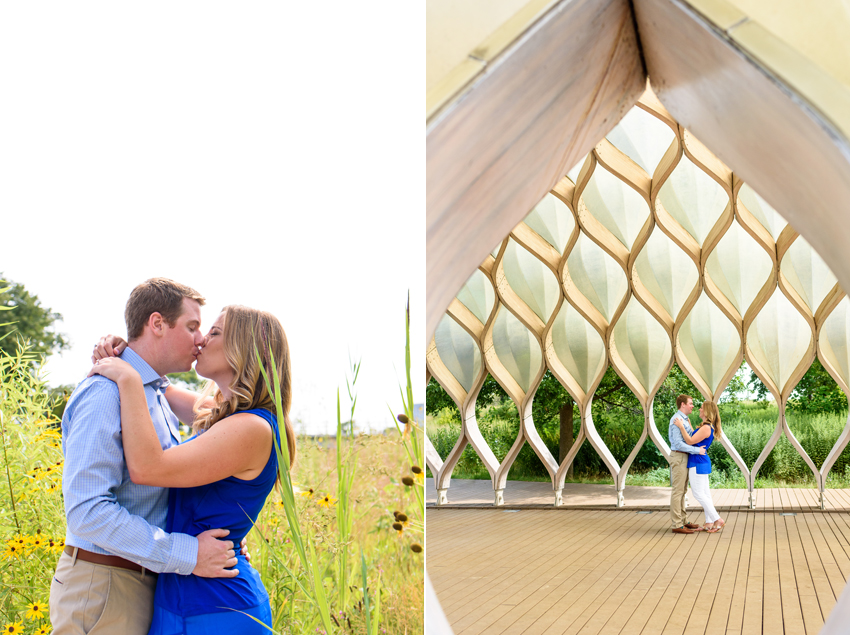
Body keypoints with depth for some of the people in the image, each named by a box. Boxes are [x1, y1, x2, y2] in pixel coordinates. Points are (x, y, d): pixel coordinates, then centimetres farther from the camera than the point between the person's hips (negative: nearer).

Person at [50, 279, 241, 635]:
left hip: (144, 579, 9)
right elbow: (87, 510, -26)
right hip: (102, 588, -9)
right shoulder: (105, 393, -18)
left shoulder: (157, 396, 14)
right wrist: (185, 554, -24)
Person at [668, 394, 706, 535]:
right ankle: (677, 525, -5)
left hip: (684, 456, 10)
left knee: (682, 491, 14)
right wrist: (697, 450, -21)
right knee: (677, 491, -7)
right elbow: (678, 443, -24)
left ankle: (683, 521, 21)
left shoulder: (683, 419, 16)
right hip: (679, 456, -10)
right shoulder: (677, 419, -17)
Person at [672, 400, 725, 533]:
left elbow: (690, 441, -20)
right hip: (702, 462, 10)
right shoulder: (707, 427, 12)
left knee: (698, 494, -5)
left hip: (698, 463, -10)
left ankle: (718, 520, -4)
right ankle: (709, 523, 14)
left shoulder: (706, 428, -20)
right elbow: (694, 438, 16)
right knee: (705, 493, 11)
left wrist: (681, 427, -17)